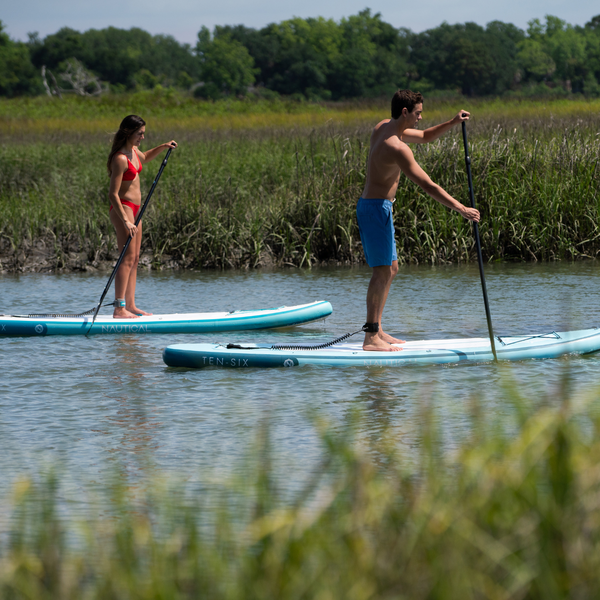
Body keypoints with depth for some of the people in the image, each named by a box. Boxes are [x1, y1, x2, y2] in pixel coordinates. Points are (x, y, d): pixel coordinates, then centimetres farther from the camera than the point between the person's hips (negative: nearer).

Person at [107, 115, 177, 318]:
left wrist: (163, 147, 18)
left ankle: (130, 305, 12)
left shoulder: (134, 151, 8)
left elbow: (144, 157, 34)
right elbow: (113, 194, -22)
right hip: (123, 209, -10)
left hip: (135, 210, 10)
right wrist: (125, 221, -27)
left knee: (134, 259, 9)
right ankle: (119, 308, -16)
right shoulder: (120, 159, -20)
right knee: (128, 258, -13)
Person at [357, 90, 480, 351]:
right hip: (376, 208, -11)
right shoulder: (397, 147, -22)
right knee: (382, 271, -12)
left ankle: (377, 330, 17)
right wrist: (461, 209, -21)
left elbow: (425, 137, 22)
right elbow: (428, 186, -24)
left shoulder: (384, 127, 8)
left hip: (373, 206, 11)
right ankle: (371, 337, -14)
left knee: (391, 268, 15)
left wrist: (453, 123, 7)